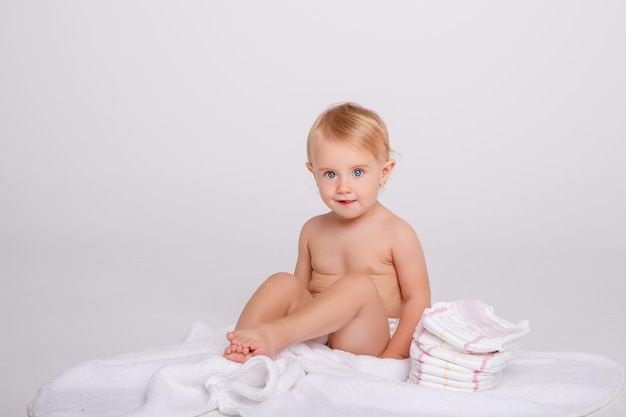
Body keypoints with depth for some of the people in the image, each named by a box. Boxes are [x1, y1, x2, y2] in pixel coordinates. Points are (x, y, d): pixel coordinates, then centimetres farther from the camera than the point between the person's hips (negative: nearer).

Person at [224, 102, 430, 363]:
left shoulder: (397, 234, -4)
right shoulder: (312, 230, 11)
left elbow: (417, 300, -5)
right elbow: (301, 292, 14)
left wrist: (393, 356, -16)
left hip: (366, 342, -4)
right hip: (313, 335, 4)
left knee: (359, 285, -31)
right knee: (282, 283, -18)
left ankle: (273, 336, -40)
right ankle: (242, 349, -32)